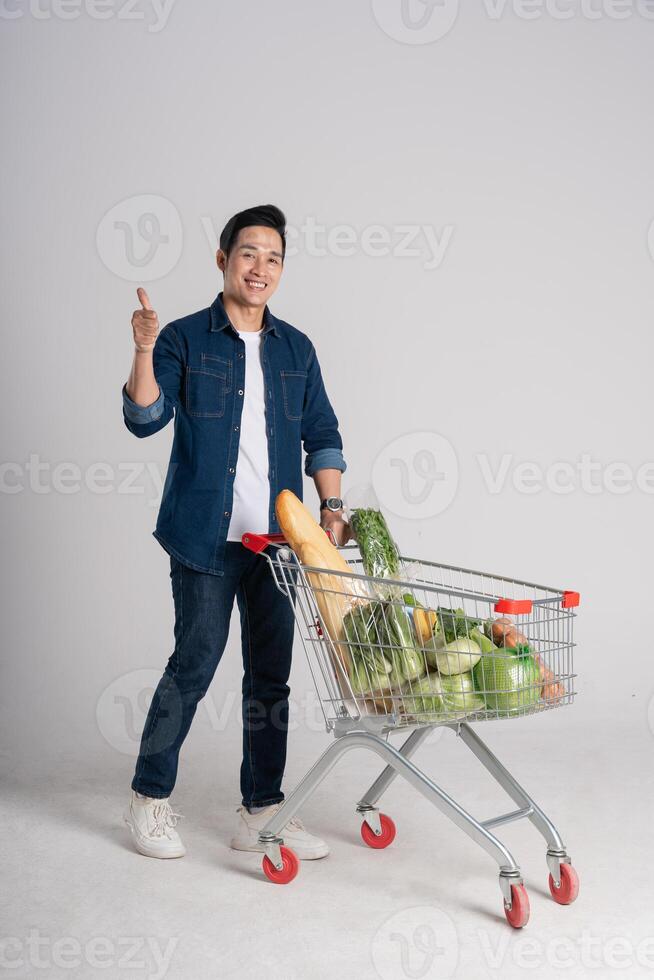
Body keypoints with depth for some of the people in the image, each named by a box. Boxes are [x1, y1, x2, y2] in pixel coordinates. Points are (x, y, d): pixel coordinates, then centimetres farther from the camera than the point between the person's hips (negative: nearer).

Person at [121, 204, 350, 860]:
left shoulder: (296, 350, 12)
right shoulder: (185, 340, 1)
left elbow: (322, 434, 15)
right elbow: (145, 419, -9)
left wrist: (331, 505, 4)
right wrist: (144, 351, -23)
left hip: (277, 538, 4)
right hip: (205, 537, -4)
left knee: (270, 676, 7)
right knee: (194, 666, 0)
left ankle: (260, 813, 19)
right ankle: (149, 797, 20)